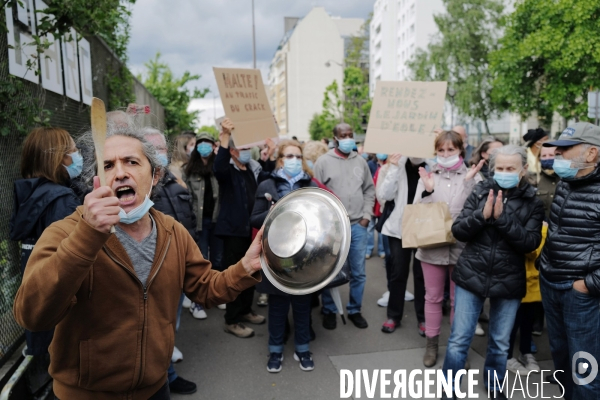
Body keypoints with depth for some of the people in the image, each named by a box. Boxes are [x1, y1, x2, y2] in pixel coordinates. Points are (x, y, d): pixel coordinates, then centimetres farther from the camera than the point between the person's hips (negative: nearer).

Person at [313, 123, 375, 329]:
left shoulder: (360, 161, 9)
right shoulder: (323, 161, -4)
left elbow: (370, 189, 13)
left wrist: (366, 215, 3)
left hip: (357, 225, 4)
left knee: (358, 272, 11)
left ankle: (354, 310, 28)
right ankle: (329, 311, 25)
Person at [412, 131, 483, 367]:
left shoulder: (472, 176, -2)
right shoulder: (427, 176, 3)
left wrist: (469, 183, -22)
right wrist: (427, 191, -19)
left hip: (461, 246, -1)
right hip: (432, 246, 1)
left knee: (458, 300, 11)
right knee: (433, 297, 12)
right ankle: (432, 345, 27)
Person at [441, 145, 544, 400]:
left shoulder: (532, 203, -2)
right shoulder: (480, 193, -1)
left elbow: (530, 243, -13)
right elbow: (458, 231, -6)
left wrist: (502, 218, -22)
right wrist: (483, 215, -21)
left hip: (508, 282, 1)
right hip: (471, 277, 0)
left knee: (500, 343, 17)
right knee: (458, 340, 4)